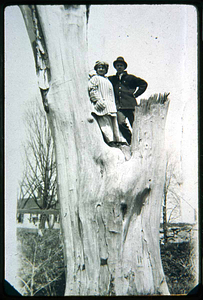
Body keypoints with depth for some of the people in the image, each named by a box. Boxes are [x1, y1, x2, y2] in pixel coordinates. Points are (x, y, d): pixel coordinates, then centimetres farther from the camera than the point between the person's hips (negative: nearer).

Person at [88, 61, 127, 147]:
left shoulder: (107, 80, 28)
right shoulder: (94, 78, 6)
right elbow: (92, 91, -6)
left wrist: (113, 104, 22)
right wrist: (98, 100, -18)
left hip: (110, 104, 8)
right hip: (102, 105, -7)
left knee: (114, 121, 4)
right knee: (105, 122, -16)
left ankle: (118, 139, 4)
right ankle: (109, 140, -24)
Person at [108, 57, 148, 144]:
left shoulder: (130, 77, 10)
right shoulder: (112, 79, 17)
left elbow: (144, 84, 12)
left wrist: (135, 94, 5)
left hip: (130, 105, -1)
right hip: (119, 106, 2)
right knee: (121, 123, -17)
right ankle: (131, 141, -3)